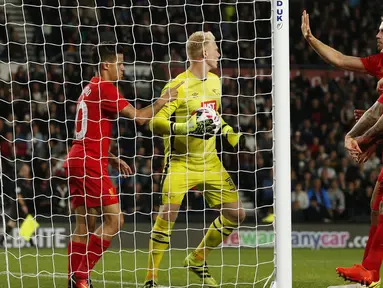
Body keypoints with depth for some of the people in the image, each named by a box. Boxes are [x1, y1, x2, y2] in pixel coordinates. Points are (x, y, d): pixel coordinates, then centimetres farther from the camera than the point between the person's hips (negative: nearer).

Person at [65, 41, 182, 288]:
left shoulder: (90, 89, 20)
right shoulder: (105, 88, -10)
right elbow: (139, 117, -14)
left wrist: (112, 159, 23)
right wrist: (163, 100, 0)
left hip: (77, 161, 10)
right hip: (91, 164, -10)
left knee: (83, 224, 10)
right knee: (114, 219, -8)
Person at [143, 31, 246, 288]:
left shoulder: (215, 81, 10)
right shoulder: (178, 86, -15)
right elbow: (156, 123, -19)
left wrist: (234, 137, 15)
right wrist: (187, 128, -30)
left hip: (209, 162, 7)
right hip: (181, 161, -7)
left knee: (236, 214, 4)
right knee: (168, 213, -22)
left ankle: (198, 260, 22)